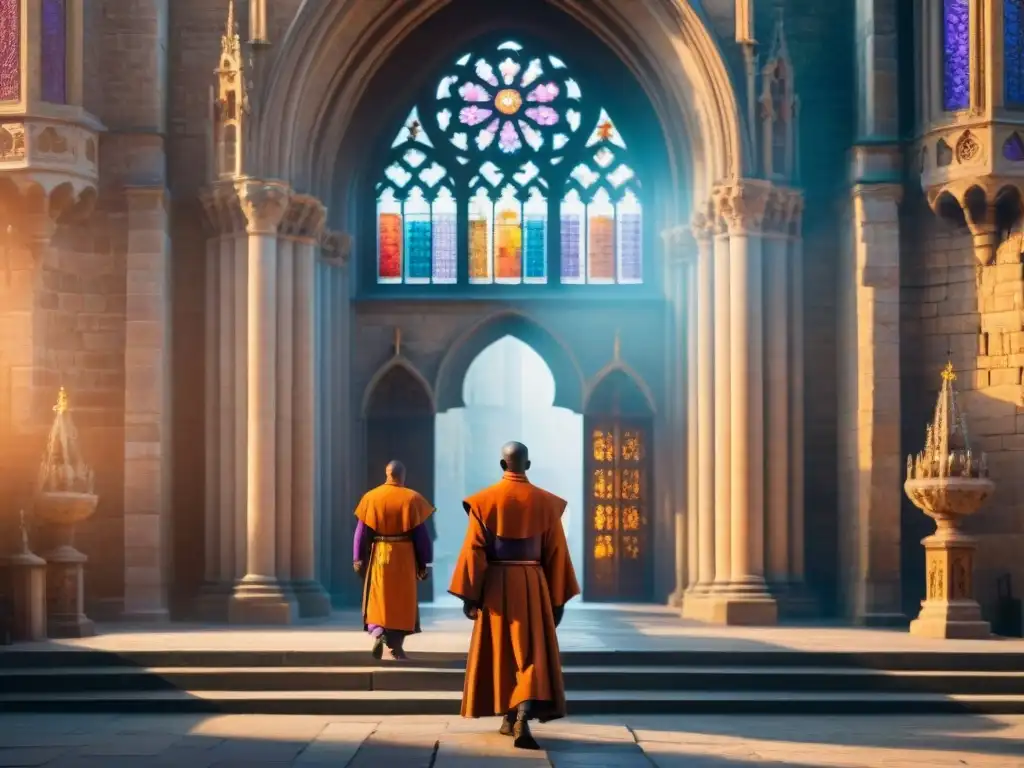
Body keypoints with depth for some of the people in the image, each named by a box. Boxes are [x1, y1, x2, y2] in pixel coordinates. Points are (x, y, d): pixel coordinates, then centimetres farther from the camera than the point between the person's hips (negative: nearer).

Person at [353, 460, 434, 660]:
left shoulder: (371, 498, -2)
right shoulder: (412, 499, -5)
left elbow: (362, 531, -1)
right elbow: (421, 533, -4)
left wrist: (358, 559, 3)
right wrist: (423, 563, 2)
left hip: (378, 555, 1)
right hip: (404, 556, -1)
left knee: (378, 598, 9)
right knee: (402, 600, 11)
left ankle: (377, 633, -15)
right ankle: (396, 646, 14)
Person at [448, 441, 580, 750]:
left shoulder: (483, 501, -5)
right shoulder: (546, 502, -1)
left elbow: (473, 551, -7)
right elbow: (556, 553, 0)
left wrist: (469, 595, -2)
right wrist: (558, 599, 6)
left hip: (496, 586, 0)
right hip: (532, 586, 0)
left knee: (500, 654, 15)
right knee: (533, 653, -4)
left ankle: (509, 718, 25)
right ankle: (522, 718, -24)